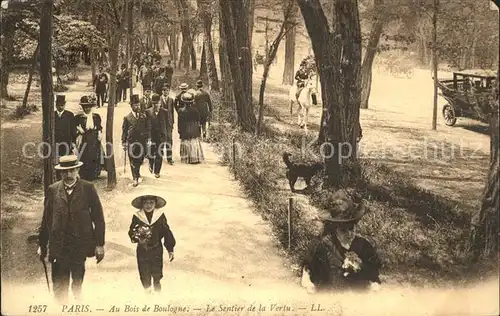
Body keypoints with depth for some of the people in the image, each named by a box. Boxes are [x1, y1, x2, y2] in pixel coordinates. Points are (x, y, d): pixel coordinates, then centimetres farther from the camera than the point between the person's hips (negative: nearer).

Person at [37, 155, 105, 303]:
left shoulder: (88, 188, 0)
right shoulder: (53, 190, 5)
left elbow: (98, 217, -1)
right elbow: (46, 219, 8)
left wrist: (100, 244, -5)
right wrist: (42, 245, 8)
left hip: (80, 244, -1)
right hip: (58, 245, 1)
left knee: (78, 284, 7)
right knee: (59, 287, 1)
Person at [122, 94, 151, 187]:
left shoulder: (143, 116, 5)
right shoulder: (127, 118, -1)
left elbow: (148, 128, 9)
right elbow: (124, 131, 2)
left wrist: (148, 139, 3)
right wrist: (124, 142, 0)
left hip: (142, 141, 2)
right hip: (131, 142, -2)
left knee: (140, 159, 7)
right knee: (133, 161, 0)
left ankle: (136, 175, 30)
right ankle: (136, 178, 9)